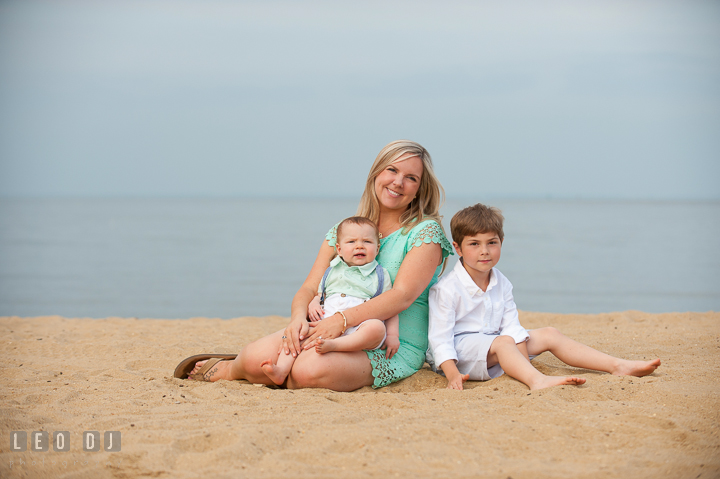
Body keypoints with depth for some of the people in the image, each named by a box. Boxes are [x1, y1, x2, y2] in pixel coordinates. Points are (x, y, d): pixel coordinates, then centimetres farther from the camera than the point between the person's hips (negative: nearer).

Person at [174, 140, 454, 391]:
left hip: (393, 349, -4)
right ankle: (238, 366, 10)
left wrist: (341, 320, -27)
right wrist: (299, 317, -16)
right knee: (257, 357, -25)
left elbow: (402, 295, -16)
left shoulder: (426, 233, -2)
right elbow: (309, 289, 8)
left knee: (310, 370, -35)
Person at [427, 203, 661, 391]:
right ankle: (537, 380, -64)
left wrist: (521, 351, -19)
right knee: (503, 342, -35)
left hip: (495, 351, 7)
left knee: (549, 335, -2)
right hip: (461, 348, -7)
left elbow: (511, 326, 1)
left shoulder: (501, 284, 7)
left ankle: (618, 366, -6)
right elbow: (440, 336, -18)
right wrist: (452, 374, -31)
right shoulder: (446, 289, -14)